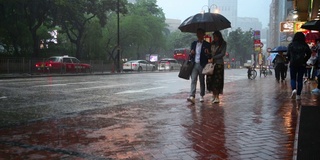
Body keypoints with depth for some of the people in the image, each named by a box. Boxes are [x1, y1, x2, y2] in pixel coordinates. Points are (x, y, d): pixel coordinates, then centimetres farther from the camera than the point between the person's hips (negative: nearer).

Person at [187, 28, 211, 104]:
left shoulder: (207, 44, 3)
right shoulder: (193, 43, 14)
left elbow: (209, 57, 1)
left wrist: (207, 53, -20)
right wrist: (191, 54, -5)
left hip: (202, 65, -2)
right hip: (194, 64, 2)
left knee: (202, 81, 8)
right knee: (193, 80, -9)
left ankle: (201, 96, 20)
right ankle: (192, 96, -17)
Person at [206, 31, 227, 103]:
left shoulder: (223, 44, 1)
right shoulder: (212, 43, 14)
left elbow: (222, 54, -7)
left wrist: (213, 58, -12)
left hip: (219, 63, -4)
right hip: (211, 63, 4)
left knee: (217, 80, -5)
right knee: (210, 80, -1)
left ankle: (217, 97, -1)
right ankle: (214, 95, 8)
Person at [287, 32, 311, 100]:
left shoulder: (291, 45, -2)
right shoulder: (305, 45, -2)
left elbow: (288, 55, -2)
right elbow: (309, 54, -5)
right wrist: (304, 60, 5)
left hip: (293, 64, 0)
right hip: (302, 64, 1)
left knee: (293, 78, 11)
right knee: (300, 79, 7)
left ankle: (294, 89, -17)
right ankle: (298, 95, 6)